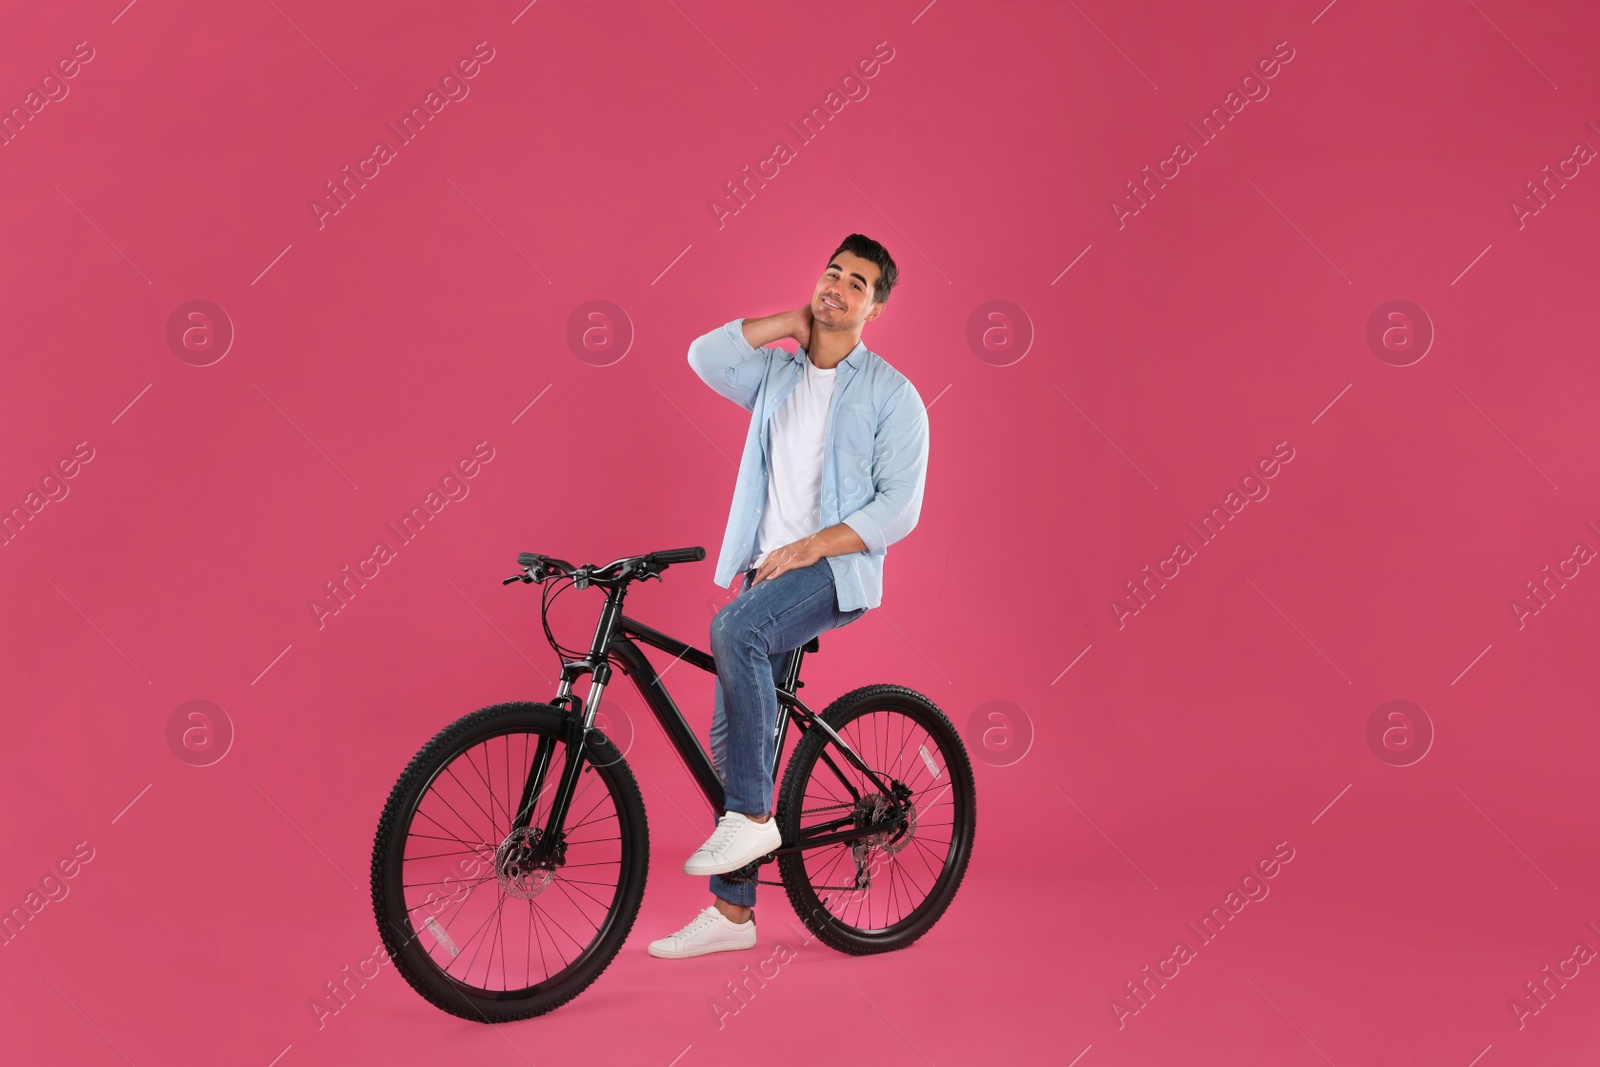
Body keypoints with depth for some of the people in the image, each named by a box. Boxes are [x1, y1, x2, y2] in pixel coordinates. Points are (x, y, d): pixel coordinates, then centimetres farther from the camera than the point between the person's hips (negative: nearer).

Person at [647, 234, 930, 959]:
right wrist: (791, 322, 1)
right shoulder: (776, 373, 13)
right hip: (767, 571, 5)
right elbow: (704, 356, -5)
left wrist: (812, 546, -18)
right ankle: (731, 911, 15)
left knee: (734, 628, -34)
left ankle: (751, 815, -21)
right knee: (732, 735, 3)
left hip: (837, 571, -5)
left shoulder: (892, 395, -1)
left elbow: (899, 507, -8)